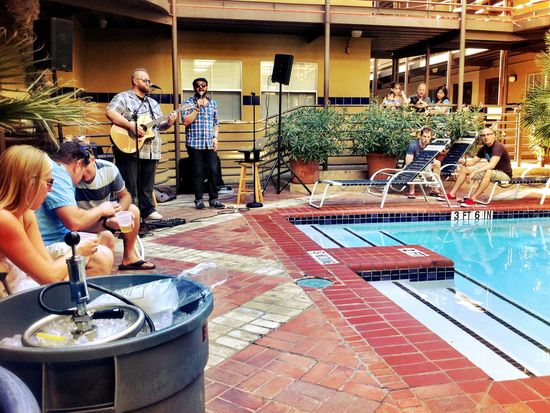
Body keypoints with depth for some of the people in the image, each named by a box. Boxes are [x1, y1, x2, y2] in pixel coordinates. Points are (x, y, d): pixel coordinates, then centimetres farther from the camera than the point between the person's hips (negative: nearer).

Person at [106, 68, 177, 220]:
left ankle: (148, 209, 24)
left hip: (150, 151, 7)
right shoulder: (123, 98, -2)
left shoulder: (153, 103, 21)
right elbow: (110, 112, -18)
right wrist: (131, 125, -24)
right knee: (129, 185, -3)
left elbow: (159, 125, 22)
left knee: (148, 185, 13)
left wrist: (168, 123, -1)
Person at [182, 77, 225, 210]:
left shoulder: (213, 103, 15)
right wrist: (197, 108, -13)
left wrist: (215, 137, 3)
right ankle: (199, 199, 9)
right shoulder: (188, 102, 2)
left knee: (213, 171, -1)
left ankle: (213, 198, 8)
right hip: (195, 143, -3)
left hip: (210, 143, 3)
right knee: (198, 172, 0)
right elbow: (186, 121, -9)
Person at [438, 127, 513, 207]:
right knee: (464, 169, 2)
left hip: (505, 174, -8)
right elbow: (473, 162, 8)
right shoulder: (484, 148, 4)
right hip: (493, 173, 9)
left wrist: (474, 172, -42)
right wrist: (465, 163, -16)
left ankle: (473, 199, -38)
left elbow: (492, 165, -36)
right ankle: (452, 194, -2)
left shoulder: (498, 147, -22)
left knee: (488, 172, -42)